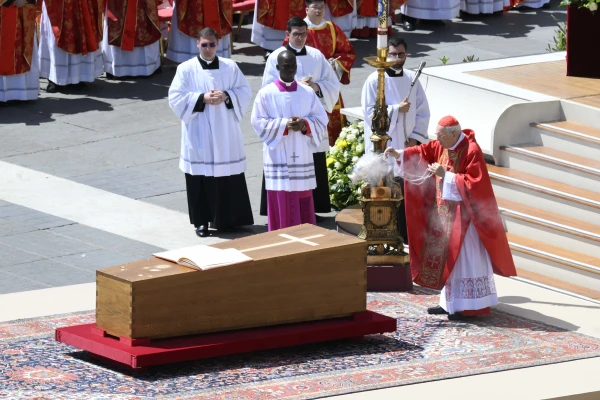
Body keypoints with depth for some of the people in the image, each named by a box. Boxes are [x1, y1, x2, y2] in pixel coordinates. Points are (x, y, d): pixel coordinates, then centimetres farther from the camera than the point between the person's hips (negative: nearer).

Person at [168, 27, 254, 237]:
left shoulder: (230, 67, 4)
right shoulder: (186, 69, -3)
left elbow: (245, 91, 4)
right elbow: (176, 98, -7)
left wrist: (226, 96, -14)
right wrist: (202, 98, -18)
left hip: (226, 134, 2)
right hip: (199, 135, -2)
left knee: (228, 175, 4)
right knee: (201, 176, 0)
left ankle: (227, 218, 15)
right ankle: (202, 220, 9)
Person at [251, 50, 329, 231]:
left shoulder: (308, 92, 7)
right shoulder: (266, 94, -2)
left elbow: (322, 120, 6)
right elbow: (258, 122, -6)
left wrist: (304, 124, -14)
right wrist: (284, 125, -17)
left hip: (302, 156, 3)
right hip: (278, 157, -3)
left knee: (303, 202, 5)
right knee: (281, 203, -3)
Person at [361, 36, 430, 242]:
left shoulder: (412, 79, 6)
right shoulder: (374, 81, -6)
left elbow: (423, 111, 7)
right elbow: (369, 112, -10)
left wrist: (416, 136, -4)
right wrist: (396, 109, -16)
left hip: (406, 145, 4)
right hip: (382, 147, -4)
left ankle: (406, 235, 12)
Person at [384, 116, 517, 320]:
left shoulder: (472, 151, -21)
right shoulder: (442, 146, 4)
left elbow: (473, 183, -25)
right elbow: (423, 152, 7)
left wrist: (446, 174, -26)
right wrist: (399, 154, -8)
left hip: (463, 213, -9)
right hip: (445, 211, 9)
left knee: (463, 258, -4)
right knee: (446, 256, 13)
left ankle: (469, 306, 1)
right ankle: (450, 302, 20)